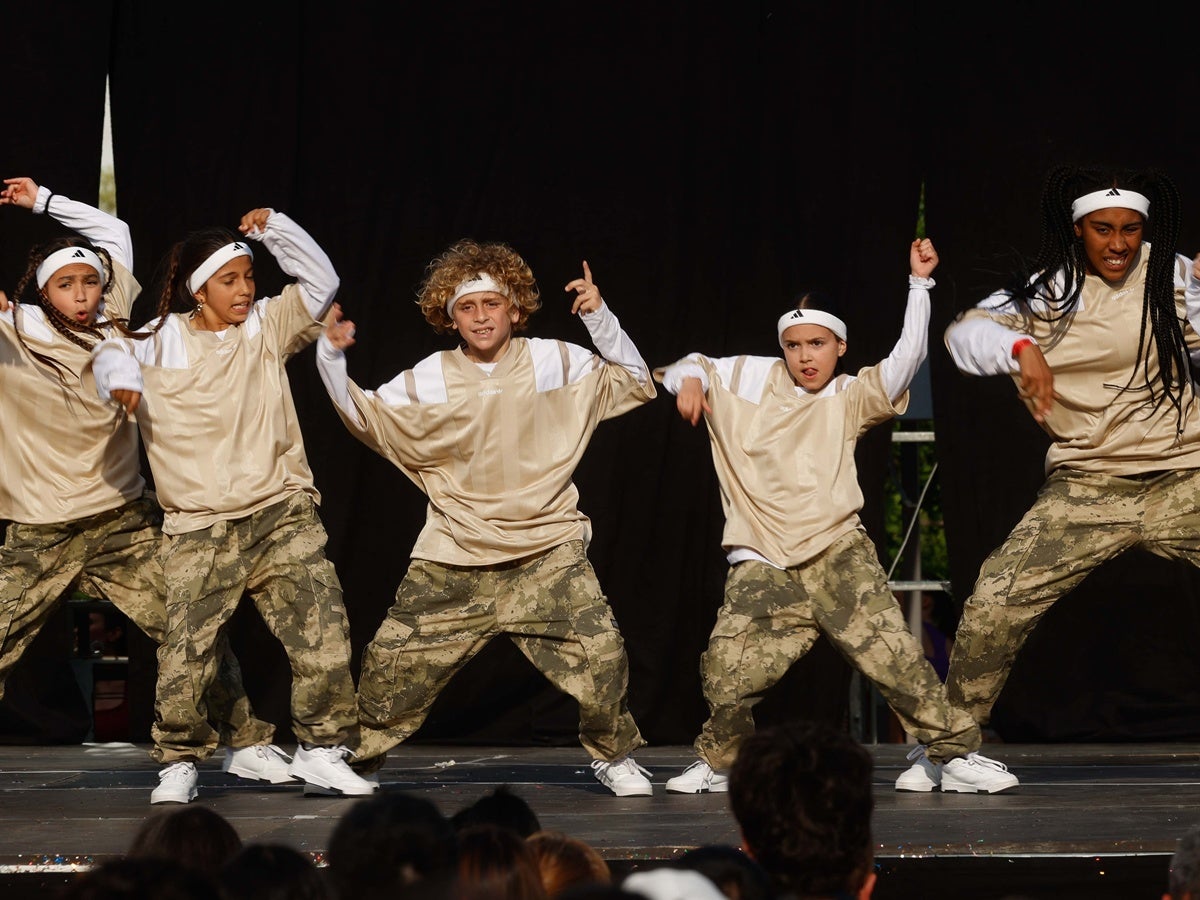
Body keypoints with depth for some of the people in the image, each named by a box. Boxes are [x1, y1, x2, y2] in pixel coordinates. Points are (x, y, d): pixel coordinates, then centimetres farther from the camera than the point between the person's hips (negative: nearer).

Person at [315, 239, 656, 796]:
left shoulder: (554, 363, 2)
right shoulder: (430, 380, 3)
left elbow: (636, 385, 4)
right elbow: (364, 417, 5)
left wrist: (599, 320, -9)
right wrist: (332, 358, -9)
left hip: (547, 555, -1)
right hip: (453, 561, 1)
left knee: (599, 656, -15)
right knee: (392, 663, -1)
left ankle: (614, 756, 10)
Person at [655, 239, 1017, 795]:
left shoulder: (849, 397, 9)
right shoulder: (749, 380, 13)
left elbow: (906, 359, -5)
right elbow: (691, 368, 22)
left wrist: (919, 283, -11)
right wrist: (689, 378, -3)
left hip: (838, 554, -1)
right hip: (764, 566, 1)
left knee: (895, 655, -13)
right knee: (728, 675, -11)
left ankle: (957, 755, -6)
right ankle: (719, 763, 15)